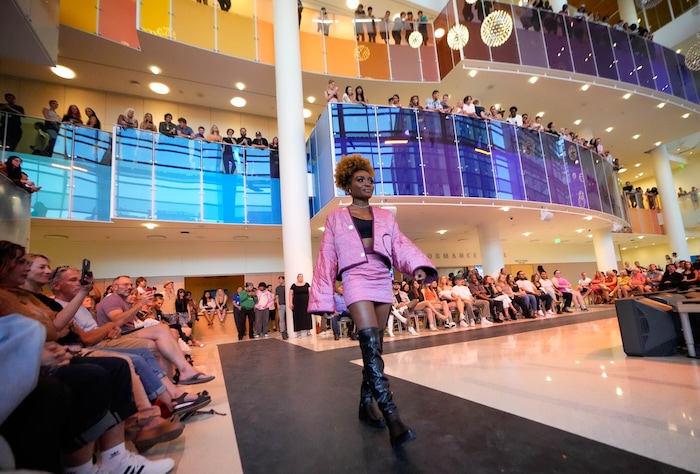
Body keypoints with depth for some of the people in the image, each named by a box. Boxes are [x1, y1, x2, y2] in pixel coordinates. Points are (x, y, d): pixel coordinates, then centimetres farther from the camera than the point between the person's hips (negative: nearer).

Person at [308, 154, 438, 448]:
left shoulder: (385, 217, 17)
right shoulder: (336, 218, 9)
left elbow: (401, 245, 3)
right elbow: (327, 258, 5)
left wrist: (418, 266, -18)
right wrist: (323, 299, -1)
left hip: (383, 281, 4)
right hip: (356, 280, -4)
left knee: (375, 347, 8)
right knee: (371, 345, -17)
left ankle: (366, 404, 25)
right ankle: (393, 418, -16)